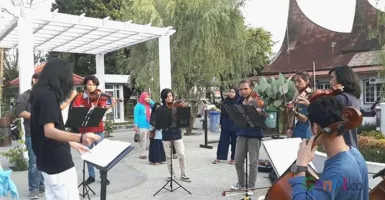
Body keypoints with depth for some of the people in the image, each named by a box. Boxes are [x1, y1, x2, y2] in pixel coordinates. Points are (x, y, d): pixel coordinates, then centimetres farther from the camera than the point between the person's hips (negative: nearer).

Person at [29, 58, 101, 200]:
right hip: (57, 162, -10)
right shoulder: (48, 95, -17)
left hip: (46, 161, 10)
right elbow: (49, 131, -27)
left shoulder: (39, 94, 14)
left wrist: (74, 144, 25)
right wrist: (80, 138, -43)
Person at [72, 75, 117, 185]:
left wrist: (111, 106, -32)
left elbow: (102, 109, -13)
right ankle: (91, 176, 22)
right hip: (85, 128, 1)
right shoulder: (80, 97, 4)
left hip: (97, 128, -1)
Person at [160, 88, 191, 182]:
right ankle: (172, 174, 25)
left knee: (182, 155, 0)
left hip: (177, 134, 0)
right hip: (166, 136, 0)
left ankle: (183, 175, 14)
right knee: (168, 156, 9)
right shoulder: (161, 109, -2)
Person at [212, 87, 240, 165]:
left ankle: (233, 158, 18)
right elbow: (222, 112, 11)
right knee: (222, 141, 5)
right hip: (225, 124, 3)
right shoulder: (225, 101, 7)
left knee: (234, 142, 7)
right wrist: (220, 122, 8)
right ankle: (218, 157, 11)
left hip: (235, 125, -3)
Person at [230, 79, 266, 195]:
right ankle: (241, 183, 29)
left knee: (253, 162, 2)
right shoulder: (240, 101, 7)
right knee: (238, 161, 10)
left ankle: (251, 186, 16)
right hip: (241, 133, 5)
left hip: (255, 134, -5)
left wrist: (260, 112, -31)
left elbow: (265, 116, -12)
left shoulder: (258, 101, -6)